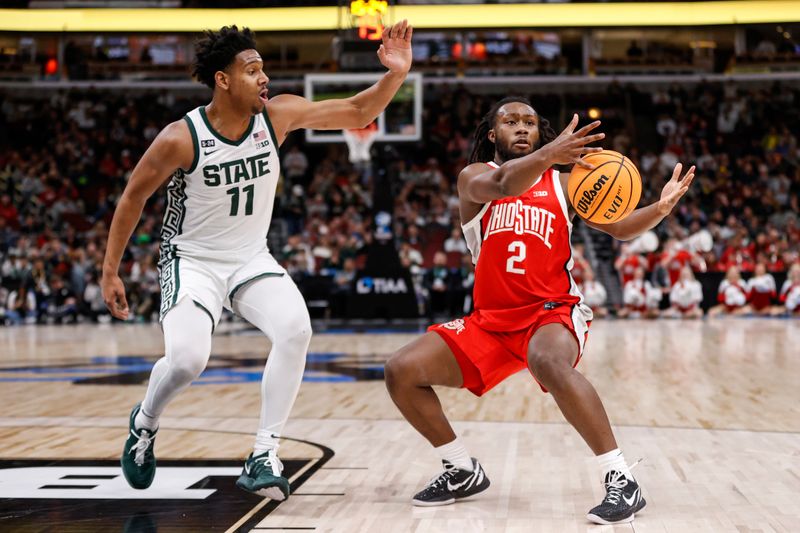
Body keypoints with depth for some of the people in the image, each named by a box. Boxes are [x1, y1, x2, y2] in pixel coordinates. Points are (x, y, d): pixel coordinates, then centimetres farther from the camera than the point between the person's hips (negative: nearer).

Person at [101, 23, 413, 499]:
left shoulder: (278, 115, -9)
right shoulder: (181, 139, -19)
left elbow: (357, 113, -5)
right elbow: (133, 198, -6)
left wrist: (395, 74, -23)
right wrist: (110, 272, -3)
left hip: (253, 259, 3)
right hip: (192, 261, -3)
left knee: (295, 329, -25)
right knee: (187, 359, -26)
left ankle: (264, 457, -15)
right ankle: (145, 423, 10)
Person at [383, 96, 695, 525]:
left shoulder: (561, 183, 7)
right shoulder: (474, 177, 1)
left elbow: (620, 228, 5)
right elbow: (503, 185, -24)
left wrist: (661, 208, -17)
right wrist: (548, 155, -45)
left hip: (552, 310, -2)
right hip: (490, 318, 3)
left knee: (548, 362, -38)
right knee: (401, 371, -9)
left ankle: (621, 479, -31)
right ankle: (463, 472, 11)